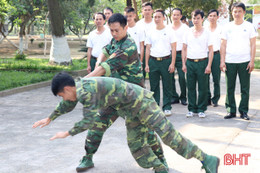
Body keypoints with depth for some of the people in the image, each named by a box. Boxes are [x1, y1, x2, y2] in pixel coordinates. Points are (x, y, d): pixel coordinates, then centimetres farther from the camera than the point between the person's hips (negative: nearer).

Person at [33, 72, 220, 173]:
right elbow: (66, 106, 28)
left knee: (168, 134, -10)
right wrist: (49, 119, 34)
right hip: (133, 108, 10)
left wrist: (67, 134, -11)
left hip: (141, 101, -10)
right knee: (135, 143, 11)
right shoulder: (79, 86, 9)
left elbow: (89, 121, -22)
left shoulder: (86, 92, -22)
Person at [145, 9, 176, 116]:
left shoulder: (169, 31, 4)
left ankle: (167, 107, 9)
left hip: (166, 60, -2)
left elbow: (173, 48, 1)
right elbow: (147, 49, 12)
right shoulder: (150, 33, 11)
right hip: (153, 61, 2)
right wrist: (146, 64, 4)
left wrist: (172, 63, -7)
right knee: (154, 86, 5)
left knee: (167, 86, 1)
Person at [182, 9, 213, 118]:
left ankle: (201, 109, 11)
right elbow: (184, 49, 12)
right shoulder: (188, 33, 9)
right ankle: (191, 109, 15)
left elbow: (211, 50, 1)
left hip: (202, 62, -2)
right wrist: (183, 64, 4)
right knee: (190, 87, 5)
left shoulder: (206, 33, 2)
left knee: (203, 88, 0)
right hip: (190, 62, 2)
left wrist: (209, 65, -7)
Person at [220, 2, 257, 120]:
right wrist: (222, 61, 0)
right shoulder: (227, 27, 8)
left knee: (245, 88, 2)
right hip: (229, 62, 1)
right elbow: (223, 45, 8)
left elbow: (253, 45, 4)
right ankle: (231, 111, 12)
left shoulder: (249, 26, 5)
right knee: (230, 88, 4)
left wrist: (252, 61, -4)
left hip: (245, 62, -1)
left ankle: (243, 111, 10)